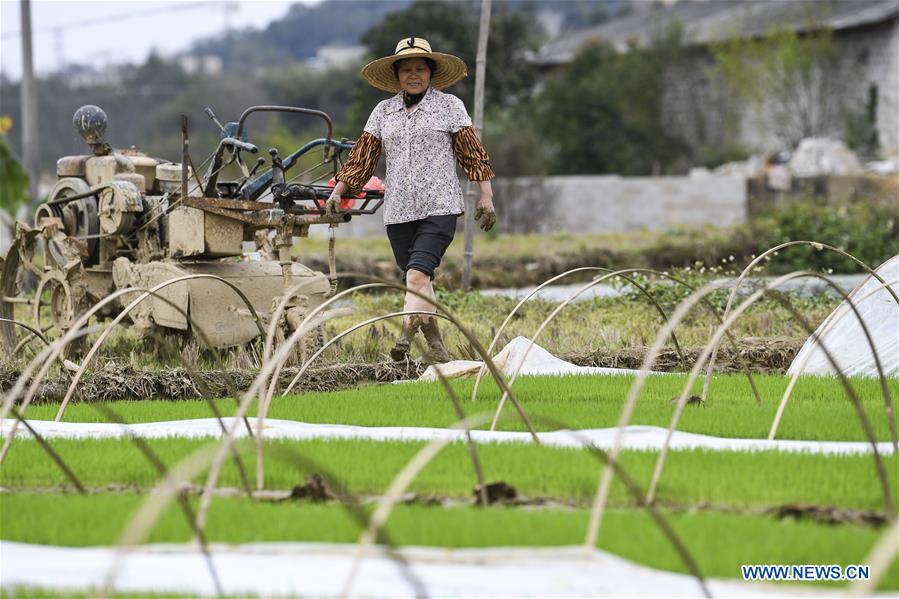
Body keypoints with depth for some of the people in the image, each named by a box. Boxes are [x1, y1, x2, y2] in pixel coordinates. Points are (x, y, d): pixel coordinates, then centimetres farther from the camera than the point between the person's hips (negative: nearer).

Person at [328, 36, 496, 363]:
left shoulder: (450, 106, 5)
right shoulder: (383, 112, 14)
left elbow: (473, 154, 5)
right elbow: (362, 156, 14)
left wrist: (486, 196, 0)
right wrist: (338, 191, 5)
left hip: (439, 208, -4)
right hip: (398, 211, 4)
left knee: (417, 274, -21)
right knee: (418, 282, 4)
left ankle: (406, 335, -30)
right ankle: (437, 349, 11)